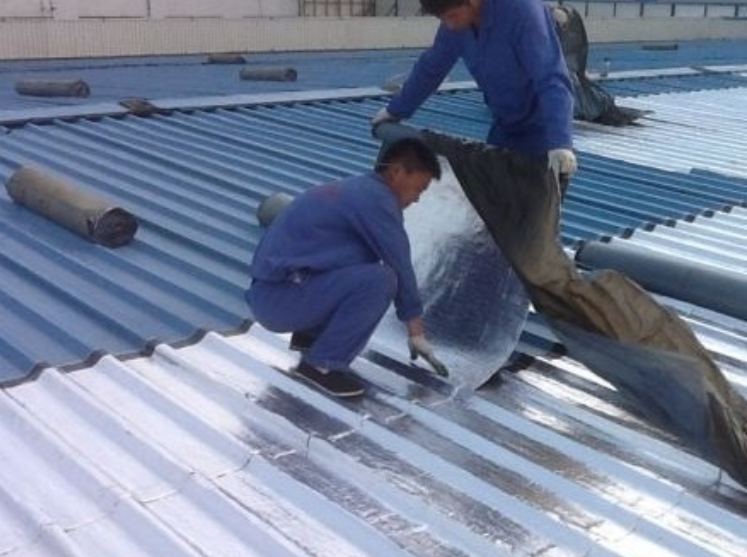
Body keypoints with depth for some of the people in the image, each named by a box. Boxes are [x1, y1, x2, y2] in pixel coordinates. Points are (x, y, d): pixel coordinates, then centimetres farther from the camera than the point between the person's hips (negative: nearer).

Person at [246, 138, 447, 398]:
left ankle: (309, 333, 17)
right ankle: (321, 364, -10)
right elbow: (400, 267, -6)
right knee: (379, 279, -22)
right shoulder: (376, 197, -12)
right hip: (279, 298, -10)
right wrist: (417, 332, 4)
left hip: (270, 294, 10)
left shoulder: (358, 189, 17)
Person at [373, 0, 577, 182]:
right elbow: (431, 67, 8)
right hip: (504, 125, 7)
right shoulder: (455, 21, -9)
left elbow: (552, 81, -35)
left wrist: (559, 142, -47)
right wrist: (397, 109, 16)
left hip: (540, 127, -6)